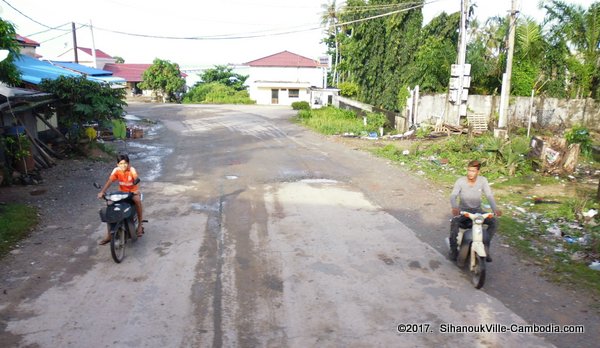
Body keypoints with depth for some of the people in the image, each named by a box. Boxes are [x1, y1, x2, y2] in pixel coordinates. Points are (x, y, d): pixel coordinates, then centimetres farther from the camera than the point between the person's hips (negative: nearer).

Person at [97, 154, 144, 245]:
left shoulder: (132, 170, -16)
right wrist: (102, 192, -32)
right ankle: (108, 235, -3)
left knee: (137, 200, -37)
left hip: (133, 192, -3)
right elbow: (109, 181, -17)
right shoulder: (116, 170, -8)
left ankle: (140, 224, -21)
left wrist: (137, 190, -52)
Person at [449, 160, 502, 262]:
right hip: (462, 211, -3)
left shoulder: (483, 180, -6)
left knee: (494, 222, -20)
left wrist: (495, 209, -33)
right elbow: (453, 196, -24)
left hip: (477, 211, 3)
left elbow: (489, 196, -14)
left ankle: (485, 246, -4)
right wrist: (455, 207, -47)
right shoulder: (460, 181, -13)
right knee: (454, 223, -33)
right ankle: (453, 249, -14)